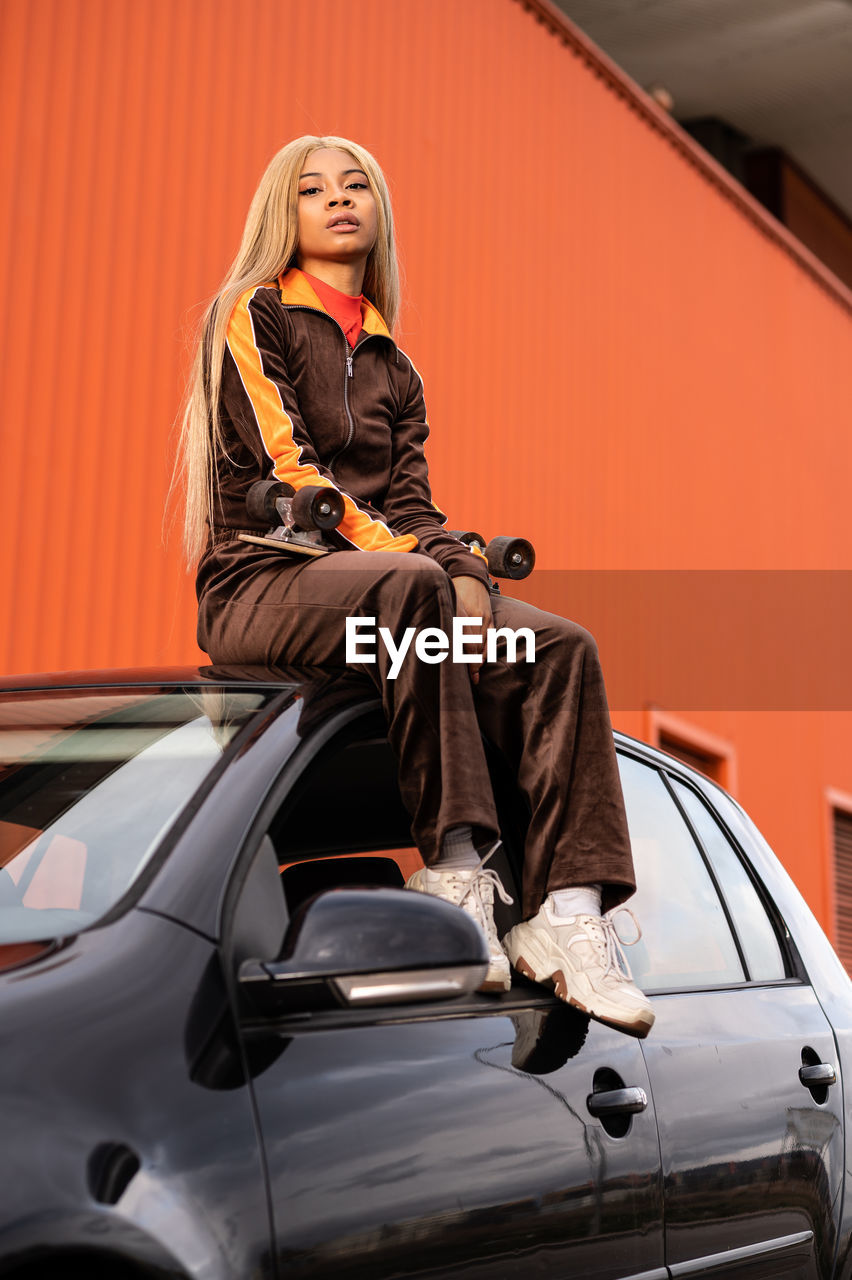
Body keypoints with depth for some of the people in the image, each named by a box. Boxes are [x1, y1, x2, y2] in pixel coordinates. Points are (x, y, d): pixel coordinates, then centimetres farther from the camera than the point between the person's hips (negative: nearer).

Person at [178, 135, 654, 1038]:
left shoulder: (393, 369, 24)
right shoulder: (253, 316, 6)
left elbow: (411, 503, 12)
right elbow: (286, 466, -9)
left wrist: (463, 573, -11)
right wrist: (397, 556, -20)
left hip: (383, 583, 6)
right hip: (260, 581, -6)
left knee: (562, 648, -19)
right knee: (408, 585, -39)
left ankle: (566, 914, -32)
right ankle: (455, 869, -41)